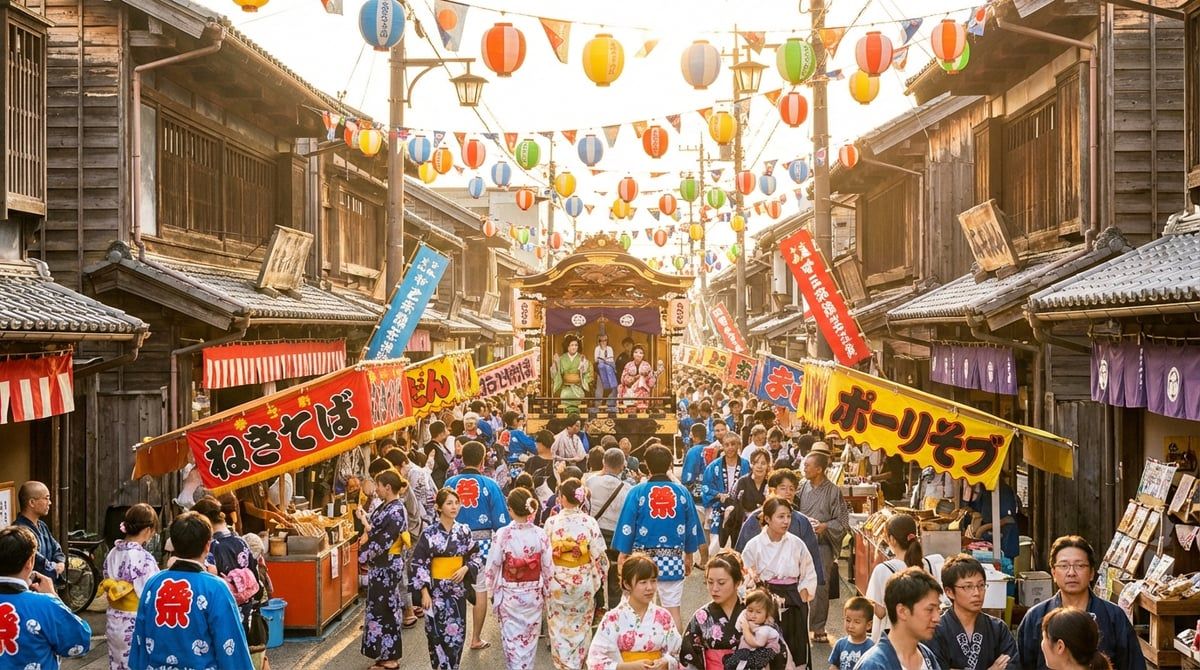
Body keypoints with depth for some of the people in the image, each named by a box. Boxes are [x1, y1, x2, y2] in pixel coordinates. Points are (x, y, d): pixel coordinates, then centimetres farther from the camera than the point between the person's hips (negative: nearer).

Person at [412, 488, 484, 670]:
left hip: (457, 589, 3)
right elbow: (419, 563, -8)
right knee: (438, 635, -2)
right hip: (436, 590, -3)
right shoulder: (430, 532, -8)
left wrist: (465, 568, -9)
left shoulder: (464, 531, 2)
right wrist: (424, 592, -12)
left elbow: (477, 556, 11)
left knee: (456, 634, 7)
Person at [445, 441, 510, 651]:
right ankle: (476, 638, 13)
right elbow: (501, 520, -6)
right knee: (480, 590, 7)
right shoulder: (490, 485, -7)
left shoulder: (450, 483, -2)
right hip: (482, 540, -2)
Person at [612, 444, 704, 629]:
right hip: (674, 560, 1)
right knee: (673, 610, 8)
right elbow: (691, 528, 8)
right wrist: (688, 556, 21)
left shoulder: (637, 492, -8)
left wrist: (623, 555, 6)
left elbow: (626, 528, -5)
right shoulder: (682, 493, -1)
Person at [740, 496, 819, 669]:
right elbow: (746, 577, -1)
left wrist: (800, 599, -1)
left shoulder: (796, 544, 1)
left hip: (793, 602, 2)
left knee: (794, 651, 2)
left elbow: (809, 576, 8)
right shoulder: (754, 545, -4)